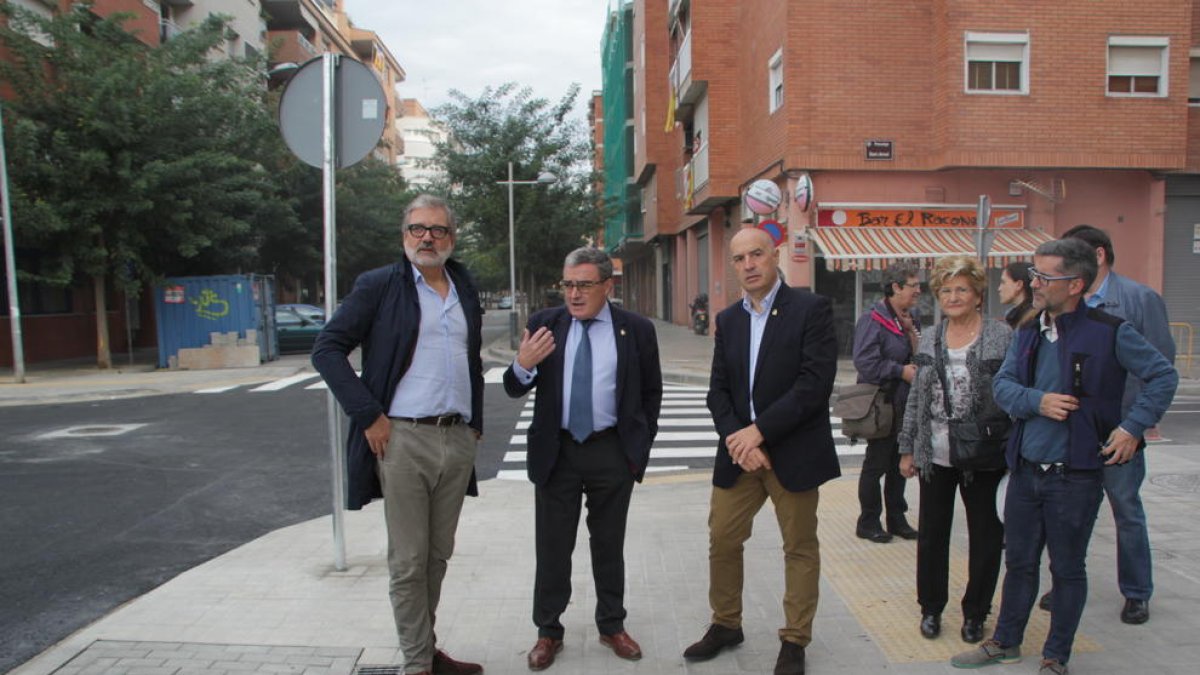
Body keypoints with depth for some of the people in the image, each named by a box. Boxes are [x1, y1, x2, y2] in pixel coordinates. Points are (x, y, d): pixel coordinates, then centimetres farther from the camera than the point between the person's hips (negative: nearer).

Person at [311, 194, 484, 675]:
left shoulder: (466, 290, 13)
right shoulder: (379, 285, -2)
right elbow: (327, 349, -6)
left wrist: (476, 423, 14)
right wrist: (369, 415, -12)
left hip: (459, 439, 5)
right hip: (403, 438, -5)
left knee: (438, 555, 14)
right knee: (408, 561, 3)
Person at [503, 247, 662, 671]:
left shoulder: (637, 330, -2)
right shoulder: (544, 324, -1)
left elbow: (652, 392, 8)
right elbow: (514, 389, 0)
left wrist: (641, 445, 3)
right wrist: (522, 366, -22)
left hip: (613, 453, 0)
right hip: (556, 452, 1)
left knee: (609, 544, 14)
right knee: (552, 547, 9)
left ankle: (612, 626, 31)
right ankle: (548, 632, 26)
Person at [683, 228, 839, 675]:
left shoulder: (811, 309, -8)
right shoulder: (727, 320, 9)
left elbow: (815, 383, -17)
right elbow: (718, 389, 5)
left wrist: (759, 430, -19)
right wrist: (737, 441, -11)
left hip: (793, 452, -4)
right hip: (739, 453, 5)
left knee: (800, 547, 8)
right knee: (722, 539, 11)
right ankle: (726, 624, 31)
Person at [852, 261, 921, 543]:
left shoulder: (911, 318, 10)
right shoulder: (872, 320, -16)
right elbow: (865, 363, -23)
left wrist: (911, 331, -4)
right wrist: (900, 371, -16)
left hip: (906, 406, 8)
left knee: (899, 463, 16)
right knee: (876, 464, 3)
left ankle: (896, 519, 28)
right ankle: (868, 522, 16)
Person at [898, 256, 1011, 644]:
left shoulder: (1001, 336, -4)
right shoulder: (929, 340, 7)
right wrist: (908, 448, 9)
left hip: (983, 456, -3)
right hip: (935, 455, 3)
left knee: (985, 535, 9)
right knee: (931, 533, 11)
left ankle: (975, 612, 26)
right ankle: (931, 607, 27)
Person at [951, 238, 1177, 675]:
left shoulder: (1109, 332, -10)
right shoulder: (1028, 331, 5)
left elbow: (1163, 375, -4)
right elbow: (1002, 383, 4)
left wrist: (1132, 426, -13)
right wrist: (1037, 401, -15)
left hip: (1075, 474, -5)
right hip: (1025, 470, 5)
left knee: (1067, 569, 11)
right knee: (1019, 561, 18)